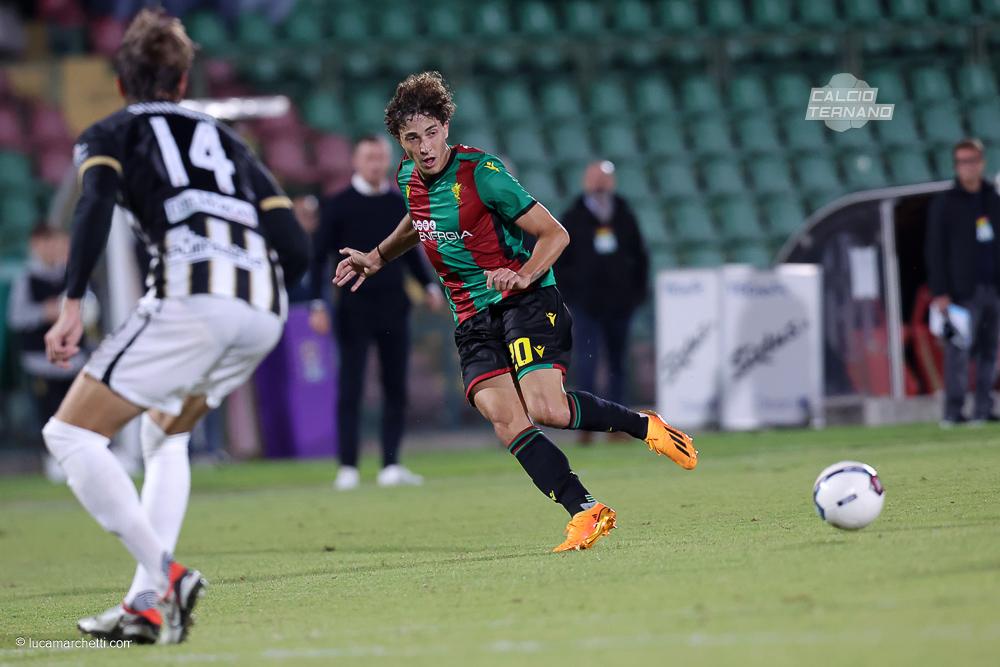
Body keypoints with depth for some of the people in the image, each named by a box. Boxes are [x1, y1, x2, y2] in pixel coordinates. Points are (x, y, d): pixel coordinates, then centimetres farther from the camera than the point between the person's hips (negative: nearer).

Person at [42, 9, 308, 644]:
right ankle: (148, 605, 14)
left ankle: (165, 574, -15)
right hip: (264, 312, 6)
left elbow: (96, 204, -6)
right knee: (166, 435, 28)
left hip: (191, 296, -6)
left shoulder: (111, 133, 18)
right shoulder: (224, 138, 30)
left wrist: (73, 302, -11)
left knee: (71, 434, 2)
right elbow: (297, 250, 20)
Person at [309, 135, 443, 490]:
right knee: (351, 388, -5)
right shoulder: (338, 205, -1)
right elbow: (320, 257, -1)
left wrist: (429, 285, 5)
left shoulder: (399, 204, 10)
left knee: (395, 388, 2)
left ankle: (391, 466, 6)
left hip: (393, 308, 4)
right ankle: (348, 468, -3)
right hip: (354, 310, -4)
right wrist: (318, 304, -10)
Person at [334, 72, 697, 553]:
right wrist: (377, 258, 34)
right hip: (472, 321, 6)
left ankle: (644, 425, 0)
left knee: (546, 408, -25)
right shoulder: (409, 178, 7)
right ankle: (585, 512, -20)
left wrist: (523, 277, -26)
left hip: (526, 300, -5)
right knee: (507, 421, -19)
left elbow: (554, 234, -11)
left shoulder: (481, 173, -13)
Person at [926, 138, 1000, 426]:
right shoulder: (945, 203, 2)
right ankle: (953, 411, -10)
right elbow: (935, 250, -2)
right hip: (963, 291, -5)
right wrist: (940, 292, -9)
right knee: (959, 351, -10)